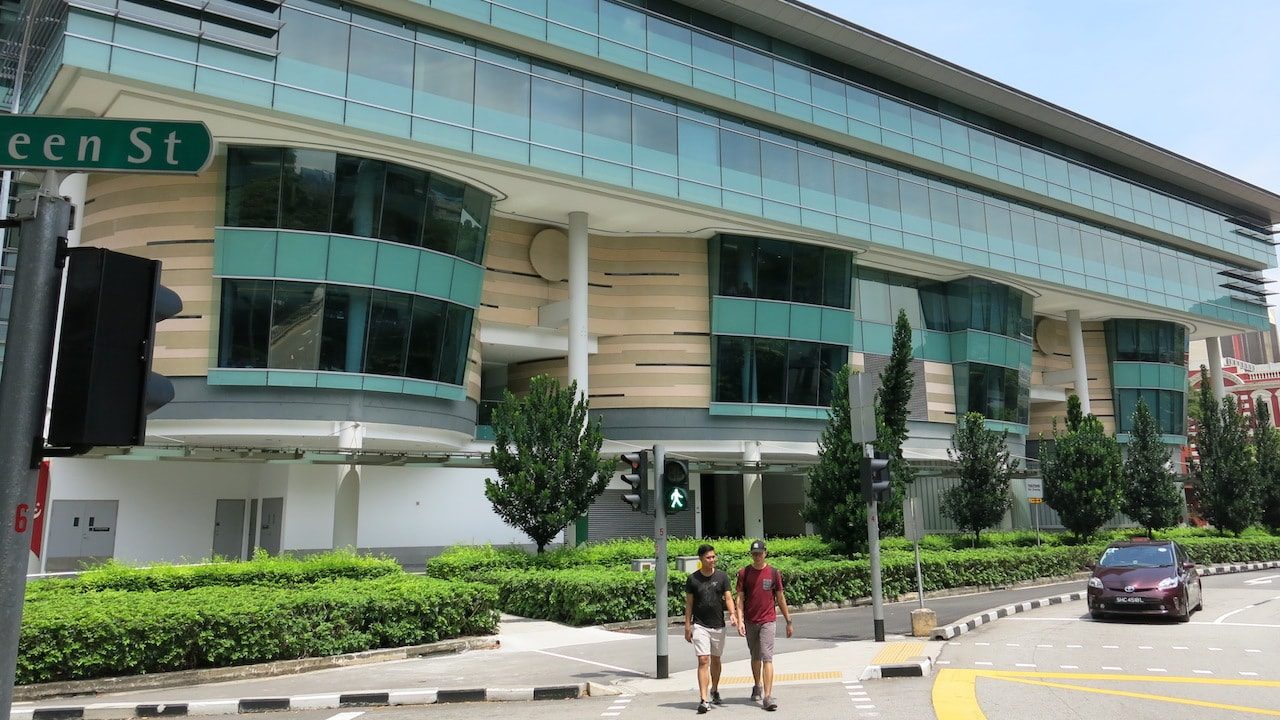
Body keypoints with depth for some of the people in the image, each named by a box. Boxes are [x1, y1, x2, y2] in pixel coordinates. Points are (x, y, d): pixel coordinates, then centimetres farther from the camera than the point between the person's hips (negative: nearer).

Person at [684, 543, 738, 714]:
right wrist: (687, 627, -1)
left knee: (715, 660, 16)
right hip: (700, 626, -2)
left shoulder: (722, 576, 1)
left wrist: (732, 613, -22)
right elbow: (688, 604, 2)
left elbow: (728, 598, -2)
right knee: (703, 661, -10)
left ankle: (715, 691, 36)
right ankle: (703, 700, -13)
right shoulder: (692, 579, -3)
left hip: (718, 625, 2)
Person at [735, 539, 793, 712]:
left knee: (766, 657, -11)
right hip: (750, 622, 2)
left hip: (768, 621, -2)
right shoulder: (744, 573, 1)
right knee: (755, 657, 17)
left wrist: (789, 622, 9)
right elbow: (740, 598, -1)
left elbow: (780, 598, 6)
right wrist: (740, 620, -12)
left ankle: (768, 696, -13)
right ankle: (757, 687, 36)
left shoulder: (773, 573, 0)